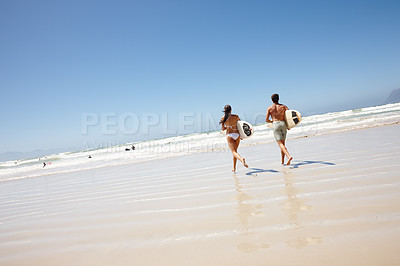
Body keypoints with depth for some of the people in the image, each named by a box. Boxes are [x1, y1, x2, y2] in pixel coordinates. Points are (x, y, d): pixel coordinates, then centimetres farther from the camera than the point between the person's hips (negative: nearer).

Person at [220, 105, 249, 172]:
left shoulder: (223, 118, -2)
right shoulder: (236, 116, -1)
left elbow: (223, 129, 3)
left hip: (229, 135, -2)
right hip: (237, 134, 2)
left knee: (233, 152, -7)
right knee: (235, 150, 17)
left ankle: (242, 159, -39)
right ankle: (234, 168, 22)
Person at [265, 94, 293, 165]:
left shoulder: (269, 108, 6)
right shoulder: (283, 106, 10)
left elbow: (266, 120, 1)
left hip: (275, 124, -3)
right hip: (283, 123, 3)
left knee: (280, 143, -8)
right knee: (283, 143, 13)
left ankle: (289, 156, -30)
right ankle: (282, 161, 18)